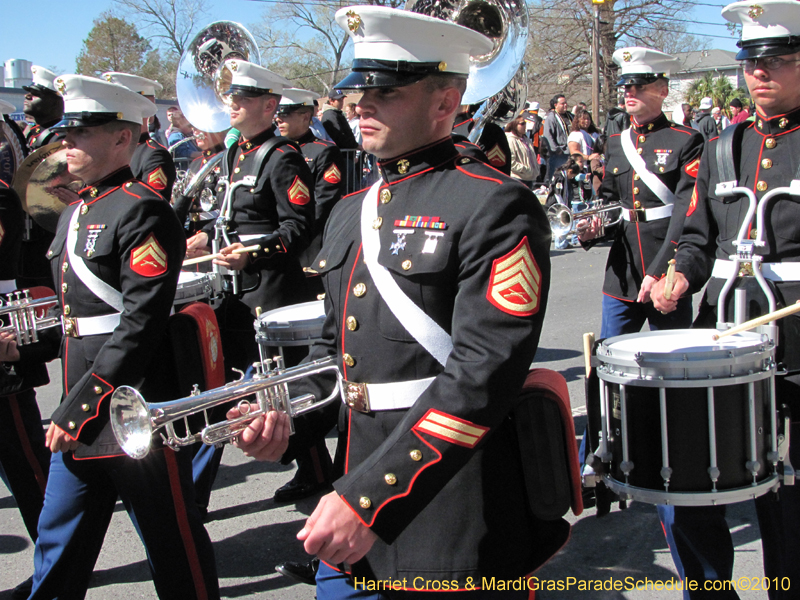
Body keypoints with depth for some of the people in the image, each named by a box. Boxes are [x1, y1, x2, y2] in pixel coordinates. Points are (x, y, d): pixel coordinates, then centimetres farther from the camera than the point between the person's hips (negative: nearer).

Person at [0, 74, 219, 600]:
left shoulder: (142, 211, -14)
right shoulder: (73, 215, 15)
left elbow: (139, 325, -20)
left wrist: (79, 406, -19)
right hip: (79, 419, 9)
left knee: (174, 547, 8)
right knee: (58, 548, 18)